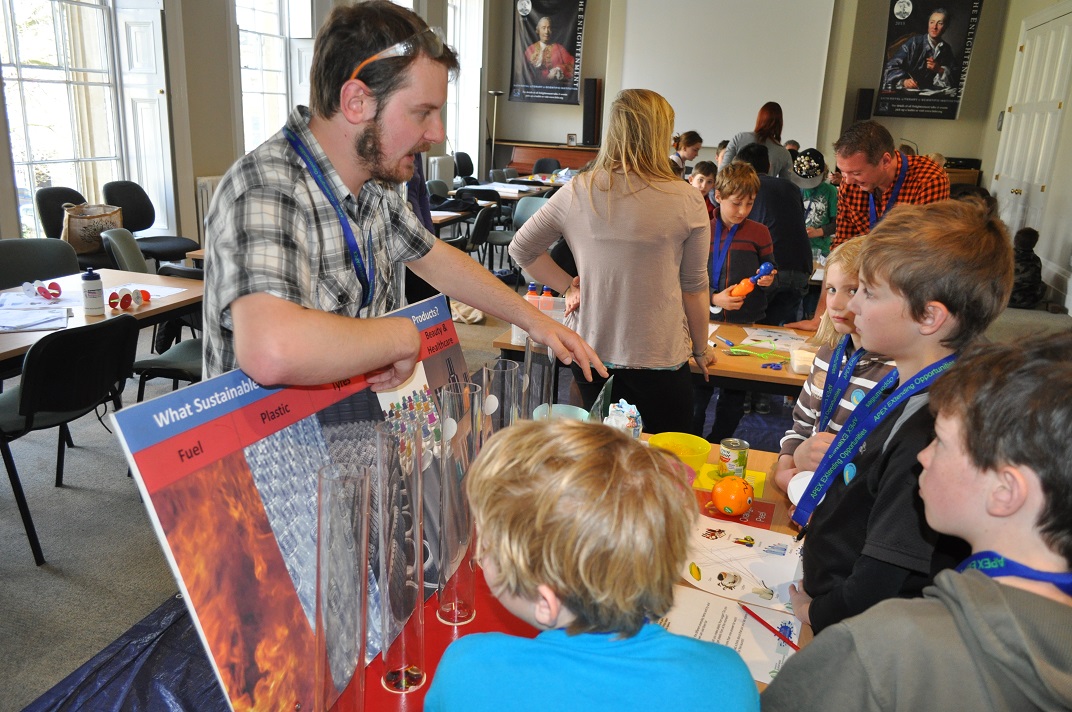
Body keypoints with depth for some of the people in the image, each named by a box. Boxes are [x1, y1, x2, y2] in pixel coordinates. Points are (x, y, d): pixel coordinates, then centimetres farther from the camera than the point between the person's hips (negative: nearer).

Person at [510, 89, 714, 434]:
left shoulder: (577, 192, -4)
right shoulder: (687, 201, -12)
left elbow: (521, 248, 5)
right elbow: (693, 286, -2)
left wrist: (568, 287, 8)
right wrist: (701, 348, 12)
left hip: (591, 352, 4)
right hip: (658, 357, -3)